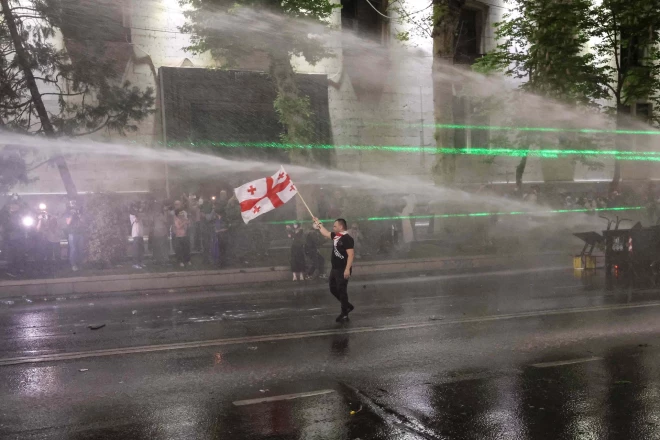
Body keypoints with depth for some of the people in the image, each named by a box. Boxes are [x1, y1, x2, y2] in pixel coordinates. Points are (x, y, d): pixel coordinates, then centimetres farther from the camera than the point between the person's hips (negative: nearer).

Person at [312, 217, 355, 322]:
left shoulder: (347, 238, -17)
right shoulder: (335, 235, 10)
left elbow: (351, 255, -23)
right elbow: (325, 233, 30)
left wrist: (347, 269, -28)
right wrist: (318, 224, 33)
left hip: (343, 269, -9)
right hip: (335, 269, 9)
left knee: (342, 291, -4)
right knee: (333, 289, 14)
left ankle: (344, 314, 6)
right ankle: (348, 306, 28)